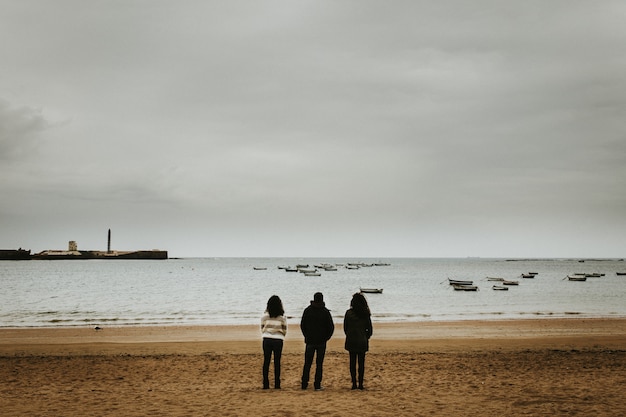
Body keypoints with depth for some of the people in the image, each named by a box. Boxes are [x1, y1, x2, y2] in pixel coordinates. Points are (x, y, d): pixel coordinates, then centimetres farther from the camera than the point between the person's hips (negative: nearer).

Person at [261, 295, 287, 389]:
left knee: (266, 362, 6)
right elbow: (284, 331, 2)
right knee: (277, 362, 5)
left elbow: (262, 329, 3)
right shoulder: (282, 317, -5)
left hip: (267, 340, 1)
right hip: (278, 341, -1)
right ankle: (277, 384, 4)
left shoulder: (265, 316, -3)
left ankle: (265, 384, 4)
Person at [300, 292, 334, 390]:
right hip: (321, 342, -1)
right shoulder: (325, 312, -6)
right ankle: (317, 385, 1)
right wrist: (326, 337, 8)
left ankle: (304, 384, 7)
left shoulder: (307, 310, 0)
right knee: (319, 364, 2)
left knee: (307, 363, 9)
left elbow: (302, 325, 5)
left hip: (310, 341, 2)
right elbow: (331, 326, -4)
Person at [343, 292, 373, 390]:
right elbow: (370, 329, 1)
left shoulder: (349, 313, -7)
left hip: (351, 341, 0)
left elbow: (345, 328, 1)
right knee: (361, 363, 6)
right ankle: (360, 384, 6)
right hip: (362, 342, 0)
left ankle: (354, 384, 4)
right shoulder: (366, 314, -4)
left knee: (353, 362, 6)